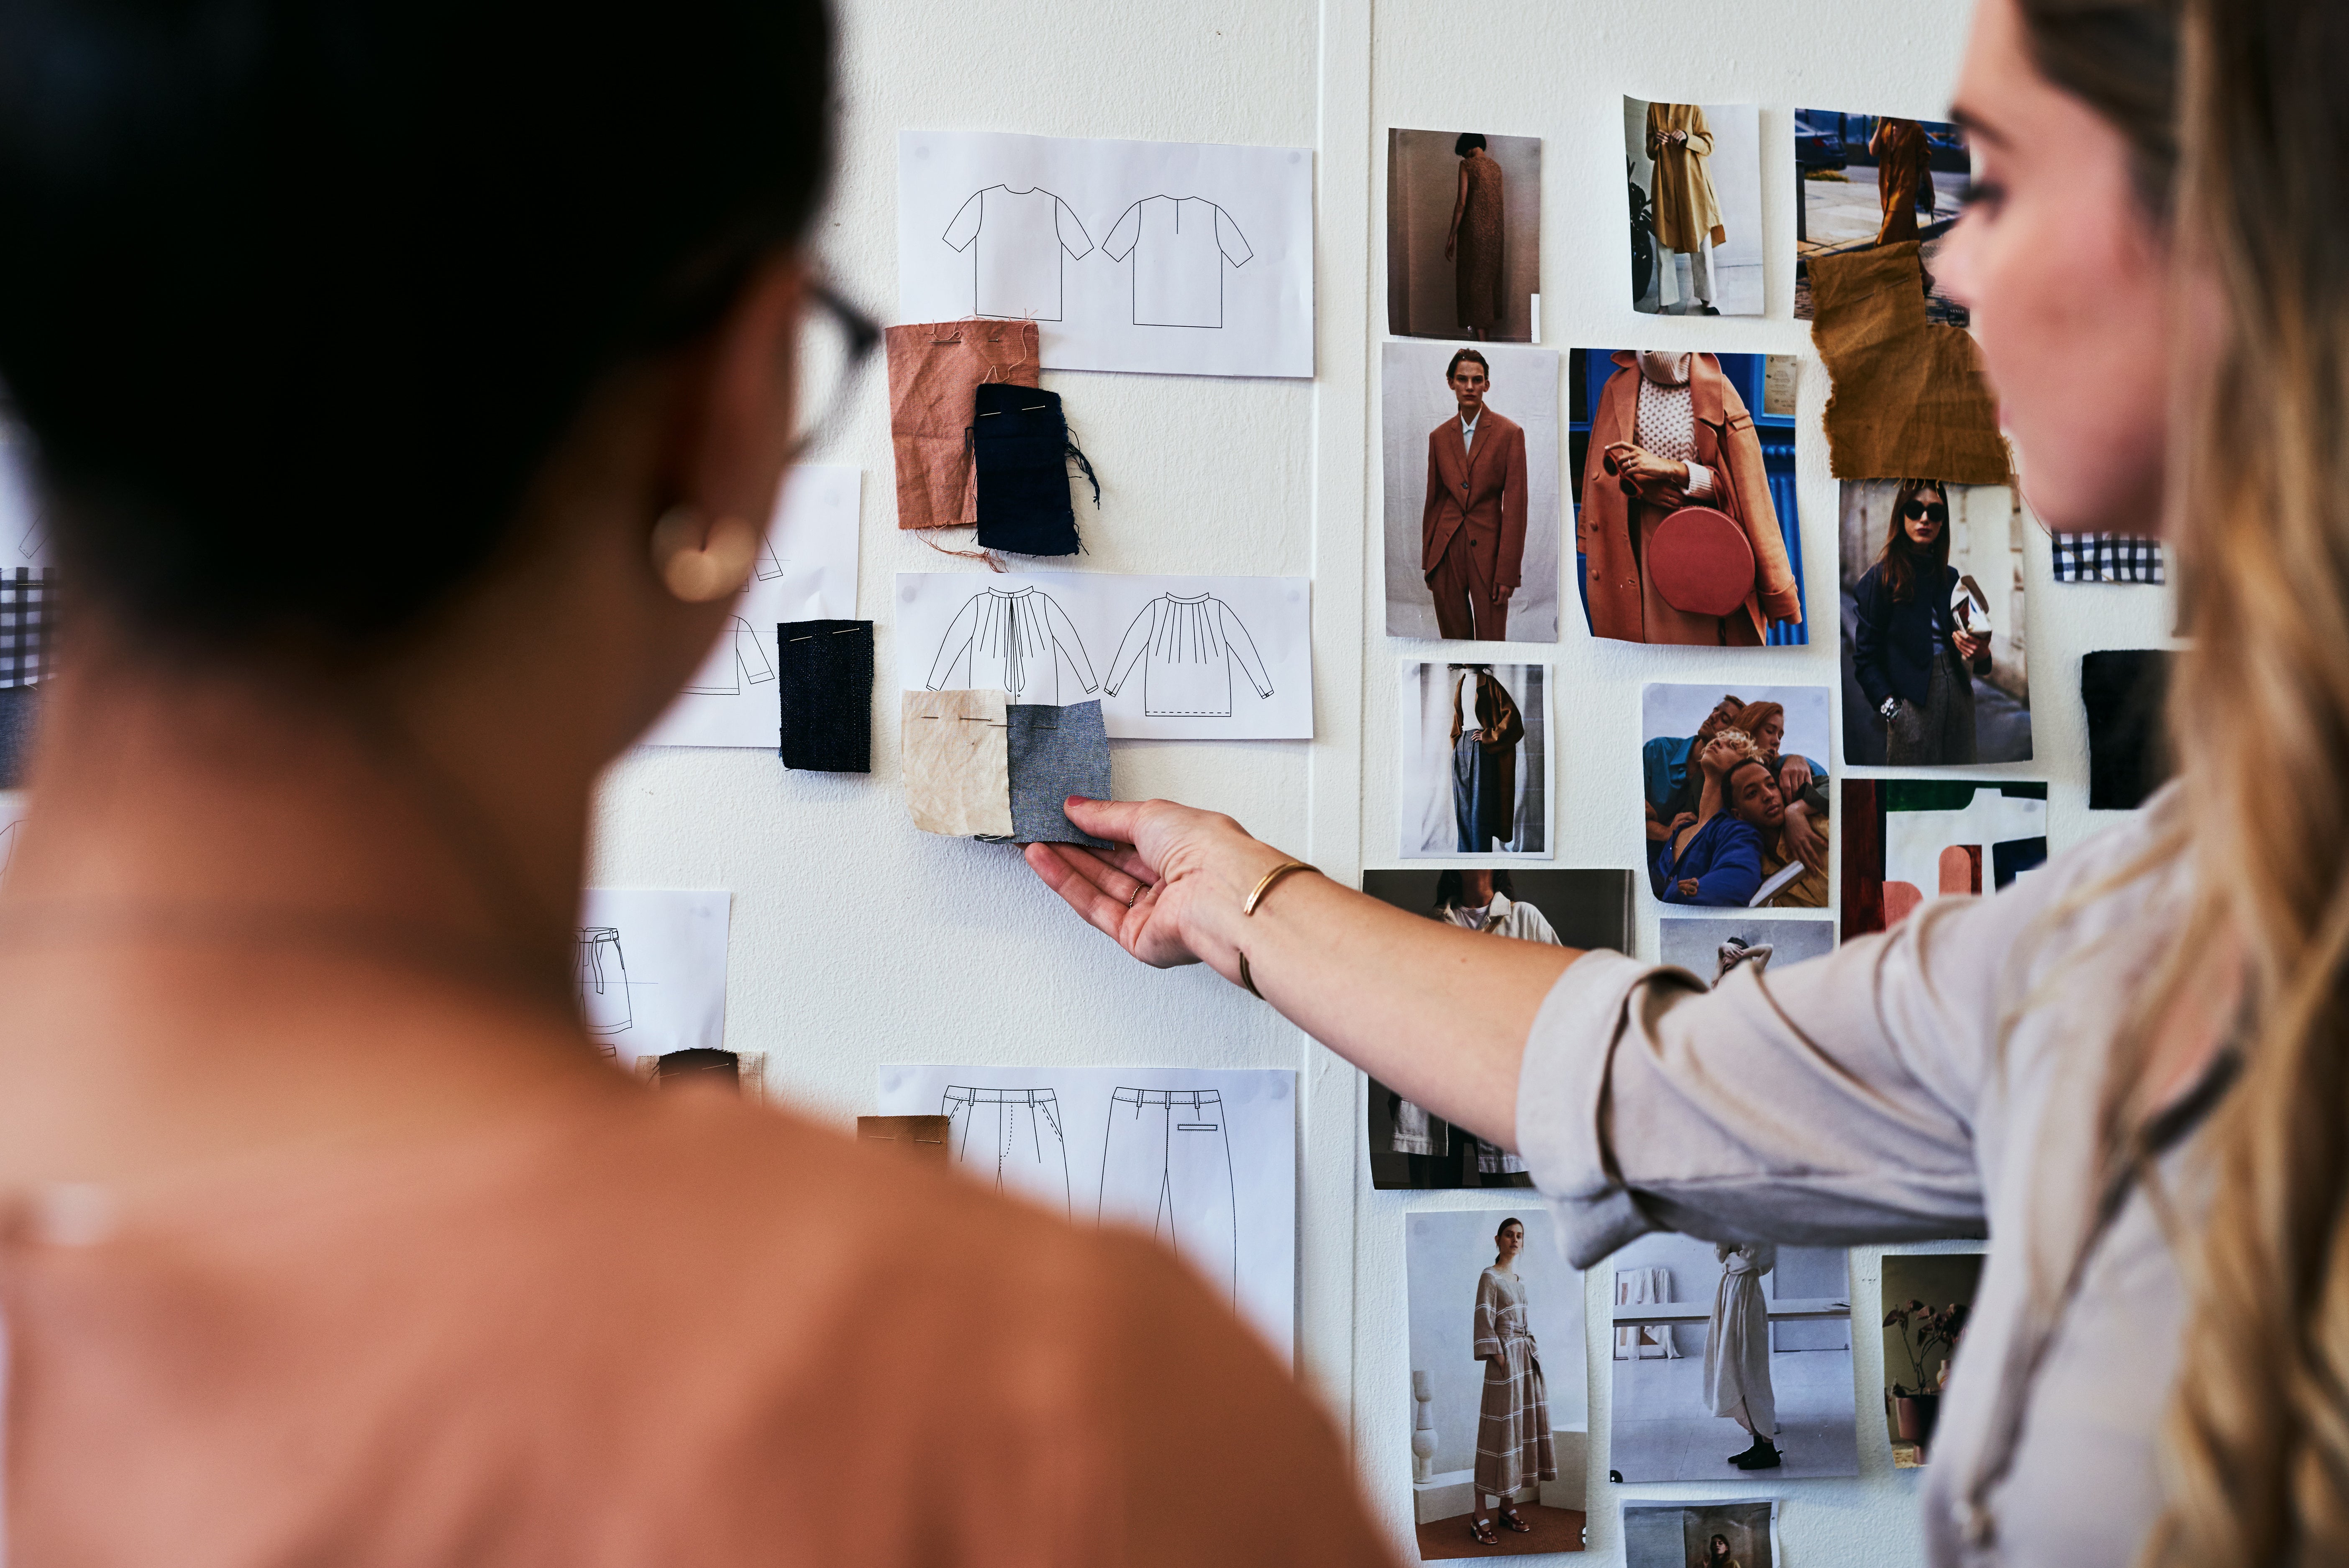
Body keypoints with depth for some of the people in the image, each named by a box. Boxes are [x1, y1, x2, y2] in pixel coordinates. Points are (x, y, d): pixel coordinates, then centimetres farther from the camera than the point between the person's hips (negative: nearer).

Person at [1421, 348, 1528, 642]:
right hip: (1446, 549, 3)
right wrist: (1427, 562, 11)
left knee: (1492, 639, -3)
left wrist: (1507, 573, -12)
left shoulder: (1510, 433, -2)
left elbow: (1515, 505, -6)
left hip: (1487, 549, -3)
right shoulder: (1439, 436, 10)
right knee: (1454, 636, 8)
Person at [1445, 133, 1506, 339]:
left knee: (1473, 284, -5)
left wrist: (1451, 237, -9)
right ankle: (1487, 335, 17)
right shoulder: (1496, 168, 12)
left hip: (1473, 231, -6)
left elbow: (1462, 202, -12)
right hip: (1495, 235, 6)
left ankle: (1480, 338, -10)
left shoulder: (1467, 165, -6)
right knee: (1491, 282, 13)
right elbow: (1500, 203, 13)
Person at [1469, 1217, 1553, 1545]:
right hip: (1506, 1361, -8)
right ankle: (1478, 1516, -5)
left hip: (1529, 1359, 8)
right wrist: (1501, 1364, -18)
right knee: (1498, 1432, -8)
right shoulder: (1489, 1278, -8)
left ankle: (1508, 1506, 17)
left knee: (1524, 1428, 8)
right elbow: (1485, 1325, -13)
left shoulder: (1519, 1281, 16)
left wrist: (1534, 1357, 11)